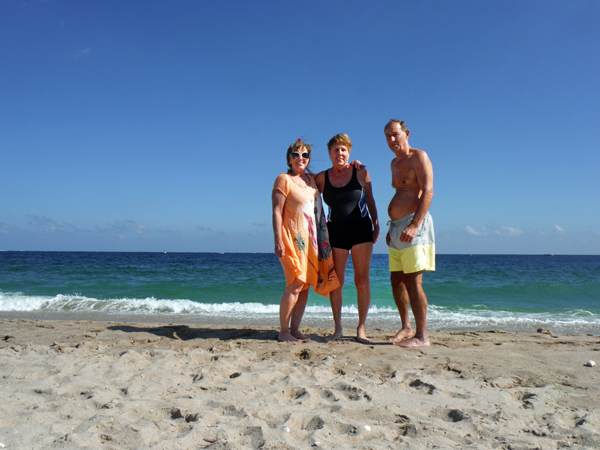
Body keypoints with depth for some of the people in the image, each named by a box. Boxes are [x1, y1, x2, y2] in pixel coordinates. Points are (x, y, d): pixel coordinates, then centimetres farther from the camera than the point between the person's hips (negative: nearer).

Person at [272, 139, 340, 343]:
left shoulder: (312, 179, 16)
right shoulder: (284, 179, -2)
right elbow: (277, 212, -8)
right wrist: (278, 240, -17)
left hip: (311, 238, 7)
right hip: (293, 237, -7)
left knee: (306, 285, 5)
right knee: (296, 284, -12)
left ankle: (295, 329, 13)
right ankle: (283, 331, -1)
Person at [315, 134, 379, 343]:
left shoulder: (360, 172, 1)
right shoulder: (322, 177, 2)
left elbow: (370, 199, 8)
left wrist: (376, 224, 5)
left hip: (361, 229, -1)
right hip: (335, 231, 1)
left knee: (362, 280, 0)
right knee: (335, 281, 2)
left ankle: (361, 328, 11)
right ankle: (338, 328, 15)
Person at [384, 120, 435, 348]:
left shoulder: (418, 157, -5)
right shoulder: (395, 163, 21)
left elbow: (427, 192, -16)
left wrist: (414, 225, -25)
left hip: (414, 225, -9)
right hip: (396, 227, 9)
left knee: (413, 281, -11)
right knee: (397, 280, 10)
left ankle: (422, 336, -5)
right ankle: (406, 327, 24)